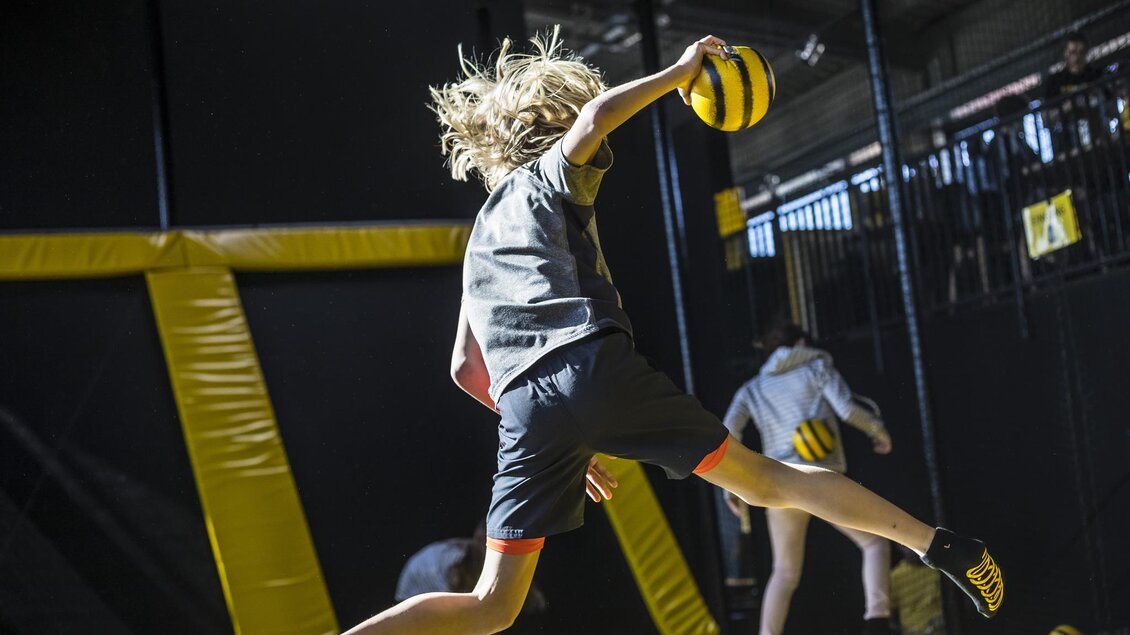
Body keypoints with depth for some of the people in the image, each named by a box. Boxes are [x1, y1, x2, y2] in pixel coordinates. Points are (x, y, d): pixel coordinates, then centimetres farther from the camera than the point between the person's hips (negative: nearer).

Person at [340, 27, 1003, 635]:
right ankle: (940, 545, 7)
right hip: (596, 365, -4)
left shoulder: (483, 235, 34)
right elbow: (594, 114, -8)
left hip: (524, 408, 5)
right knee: (765, 479, 5)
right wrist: (679, 72, 7)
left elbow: (465, 370, 32)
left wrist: (566, 443, 33)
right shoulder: (549, 174, 17)